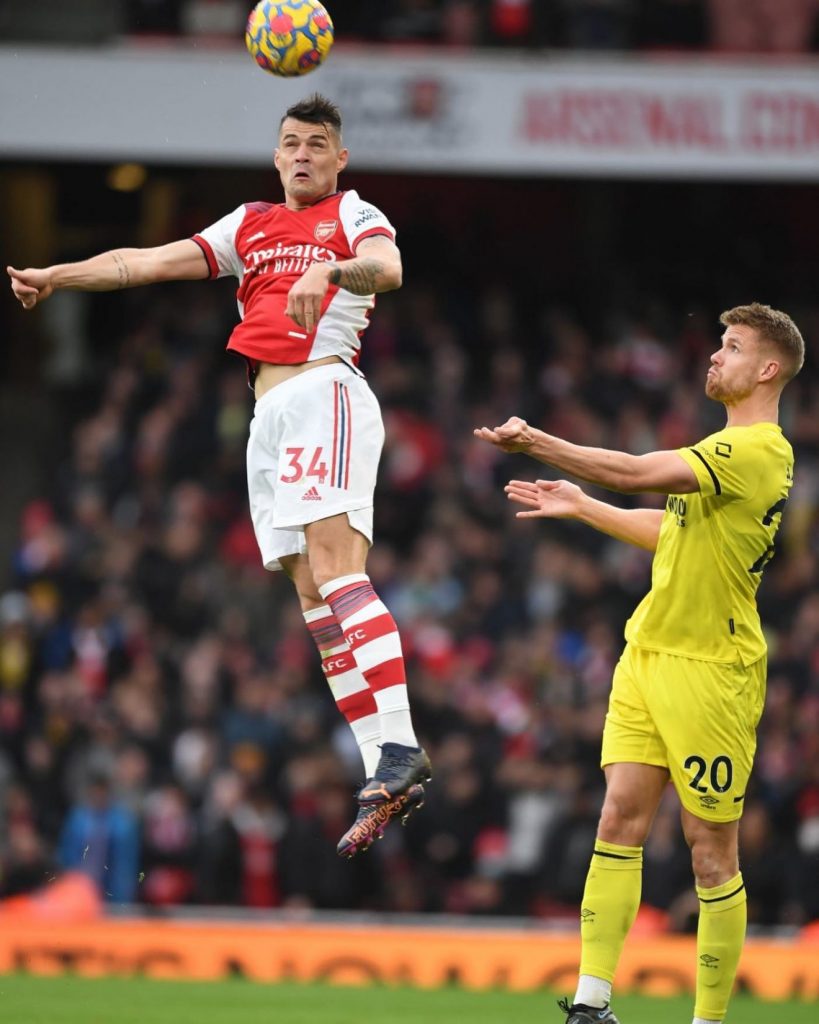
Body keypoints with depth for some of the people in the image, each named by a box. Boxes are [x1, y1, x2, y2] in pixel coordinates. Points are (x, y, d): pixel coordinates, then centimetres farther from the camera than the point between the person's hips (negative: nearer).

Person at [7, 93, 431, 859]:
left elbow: (388, 268, -15)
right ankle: (384, 772, -7)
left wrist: (332, 272, -36)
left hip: (326, 391, -7)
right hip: (269, 413, 7)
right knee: (314, 597, -2)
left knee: (333, 560, -25)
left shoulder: (353, 216, 7)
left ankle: (396, 749, -35)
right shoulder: (250, 227, 24)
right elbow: (146, 262, 23)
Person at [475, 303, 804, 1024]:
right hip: (648, 654, 9)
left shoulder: (759, 452, -16)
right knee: (621, 817, 0)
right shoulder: (728, 450, 15)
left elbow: (637, 474, -24)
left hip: (709, 670, -9)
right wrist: (582, 507, 29)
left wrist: (536, 442, -21)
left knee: (711, 848, -2)